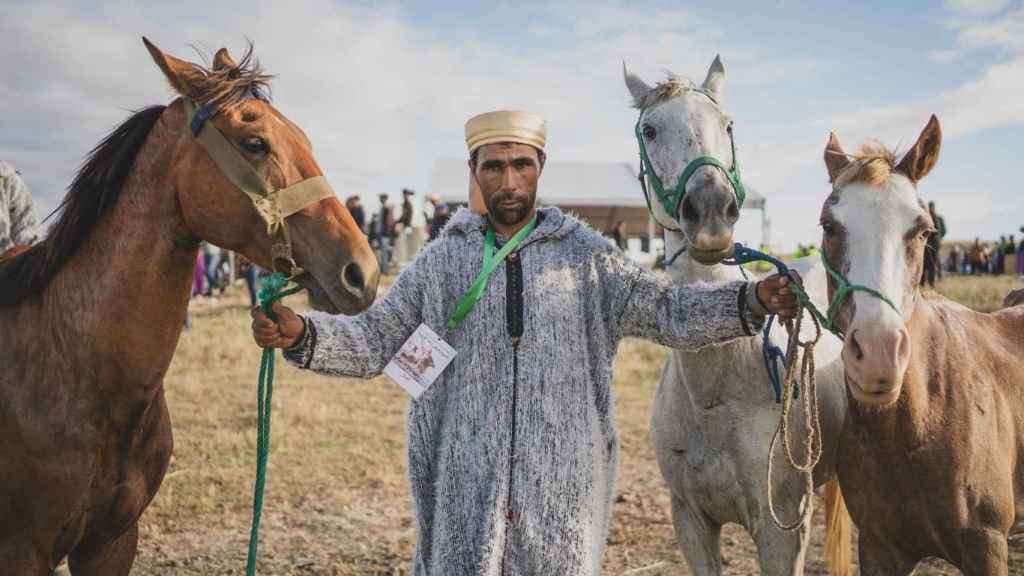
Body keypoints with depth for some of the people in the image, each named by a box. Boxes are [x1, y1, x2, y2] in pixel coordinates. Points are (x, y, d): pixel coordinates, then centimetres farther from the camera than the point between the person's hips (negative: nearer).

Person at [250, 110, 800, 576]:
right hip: (465, 481, 0)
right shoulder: (441, 261, 5)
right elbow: (373, 340, 6)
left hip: (564, 483, 0)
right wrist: (300, 334, -12)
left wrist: (751, 300, -16)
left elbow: (667, 309, -1)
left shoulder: (587, 257, 3)